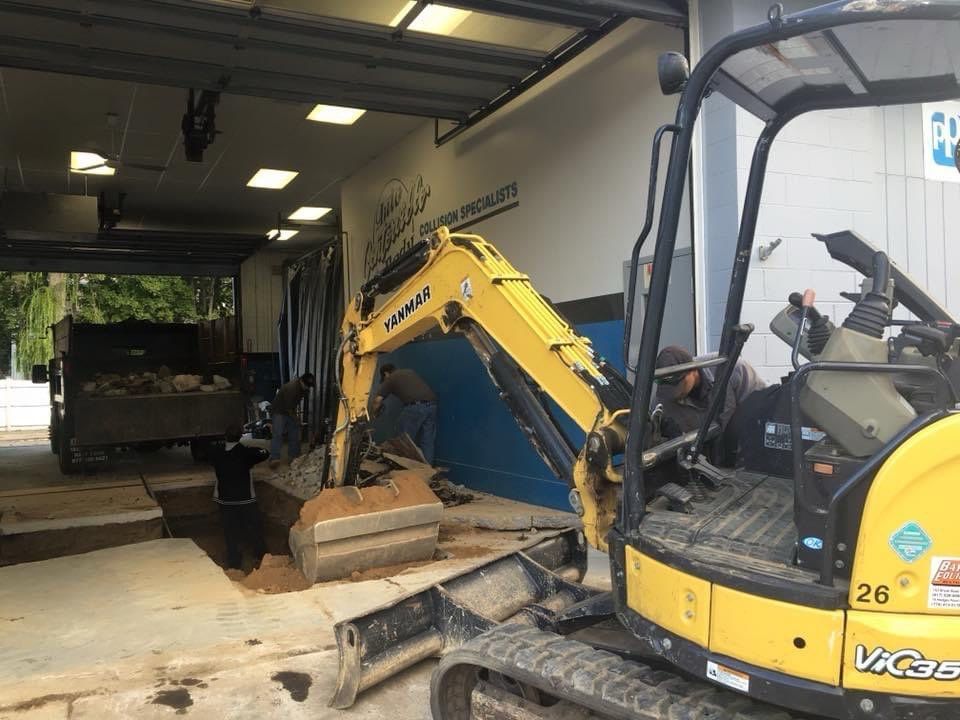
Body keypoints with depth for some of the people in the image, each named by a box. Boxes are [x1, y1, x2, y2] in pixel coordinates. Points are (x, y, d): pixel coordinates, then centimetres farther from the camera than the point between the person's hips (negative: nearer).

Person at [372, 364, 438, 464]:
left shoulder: (390, 379, 14)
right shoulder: (409, 371, 30)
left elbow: (378, 400, 9)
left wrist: (375, 413, 25)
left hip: (416, 406, -6)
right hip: (432, 404, 6)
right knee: (427, 442, 11)